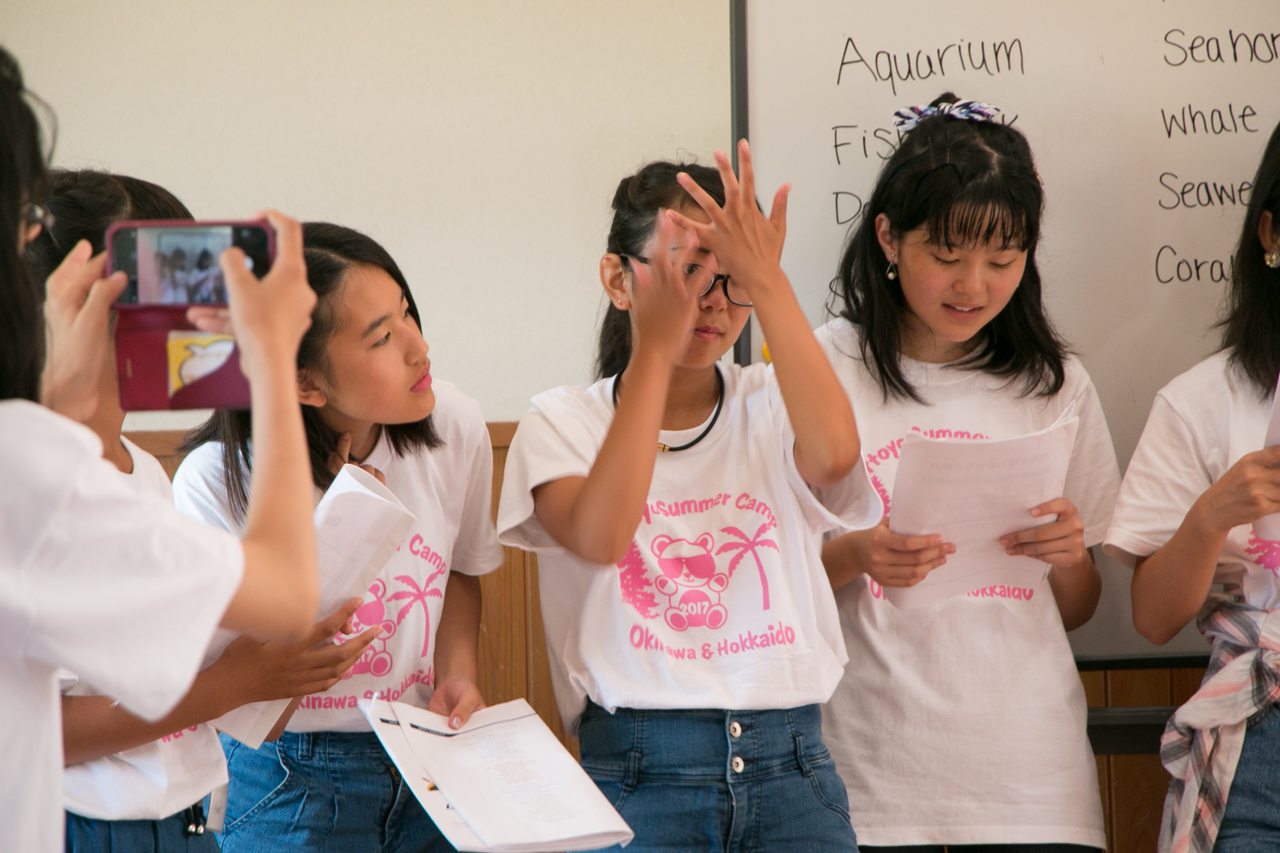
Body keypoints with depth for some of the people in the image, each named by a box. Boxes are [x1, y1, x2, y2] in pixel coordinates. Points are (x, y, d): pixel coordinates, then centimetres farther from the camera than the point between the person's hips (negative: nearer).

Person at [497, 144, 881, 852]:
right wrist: (656, 348, -16)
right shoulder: (565, 420, 4)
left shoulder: (770, 403, 7)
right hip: (637, 769, -1)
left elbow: (833, 453, -18)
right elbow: (600, 536, -18)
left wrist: (767, 283, -18)